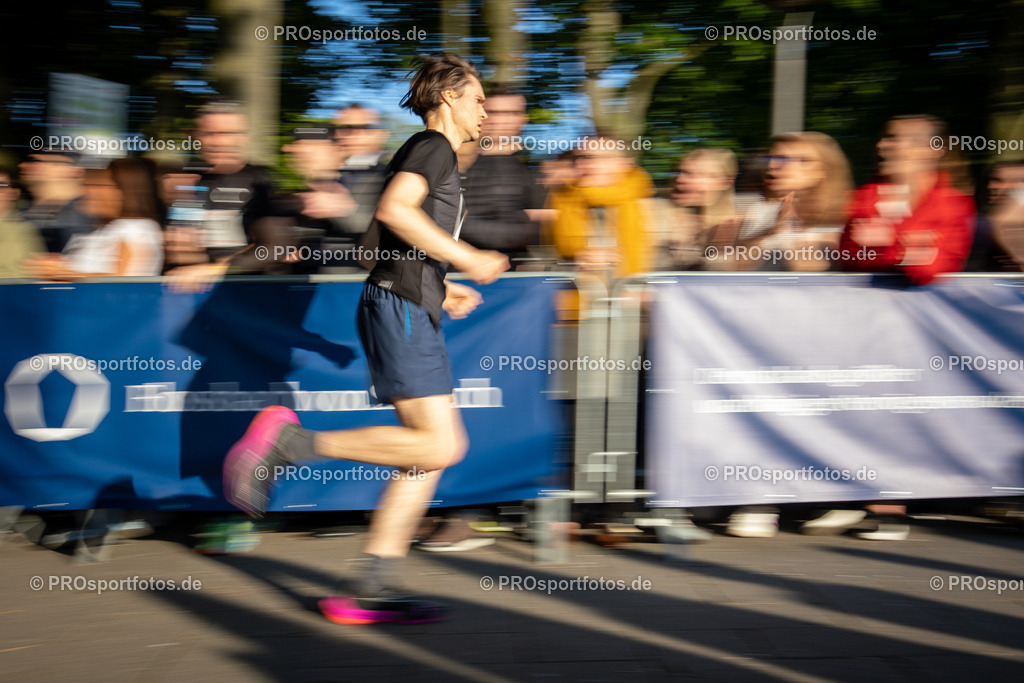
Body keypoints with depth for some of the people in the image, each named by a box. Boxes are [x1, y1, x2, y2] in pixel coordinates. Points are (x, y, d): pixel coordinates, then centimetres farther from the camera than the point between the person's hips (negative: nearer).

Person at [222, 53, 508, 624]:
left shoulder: (436, 156, 25)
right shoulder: (433, 146, -5)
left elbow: (406, 247, 30)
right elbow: (394, 209, -23)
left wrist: (442, 288, 24)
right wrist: (465, 259, -18)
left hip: (410, 313, 10)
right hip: (401, 308, -10)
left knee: (431, 452, 5)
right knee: (442, 445, -16)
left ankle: (374, 592, 4)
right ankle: (290, 439, -15)